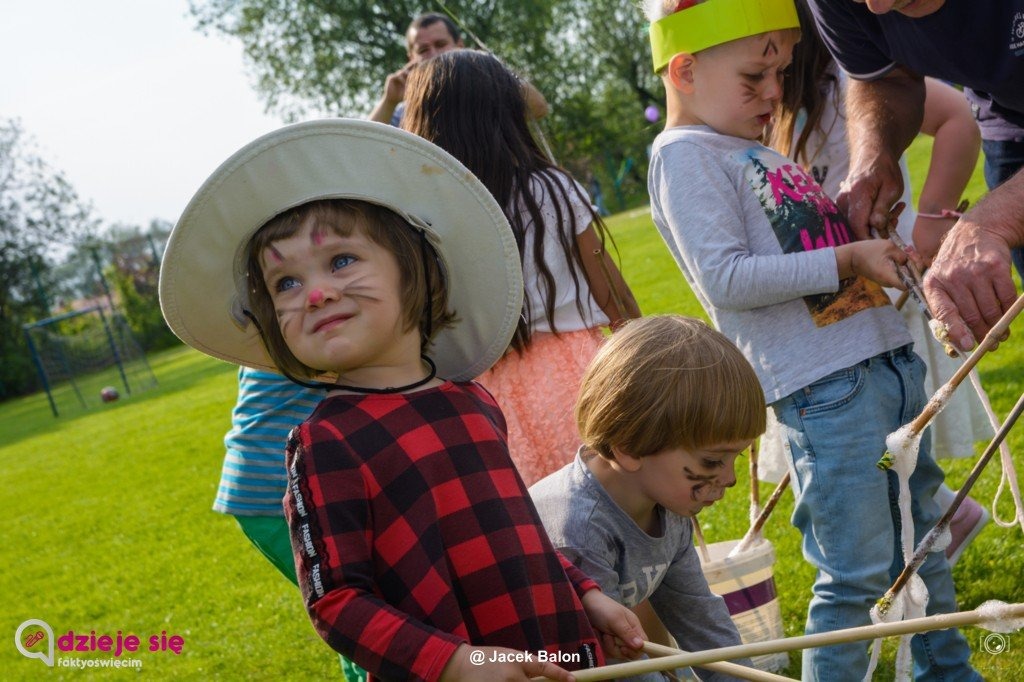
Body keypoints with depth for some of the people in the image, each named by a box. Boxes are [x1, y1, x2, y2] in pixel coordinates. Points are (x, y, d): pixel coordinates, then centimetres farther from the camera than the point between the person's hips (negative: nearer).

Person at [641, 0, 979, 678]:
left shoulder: (762, 150, 17)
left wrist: (878, 246, 9)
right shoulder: (685, 154, -8)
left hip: (889, 361, 9)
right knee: (857, 573, -4)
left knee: (922, 537, 20)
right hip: (826, 391, -9)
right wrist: (848, 259, -18)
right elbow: (725, 278, -19)